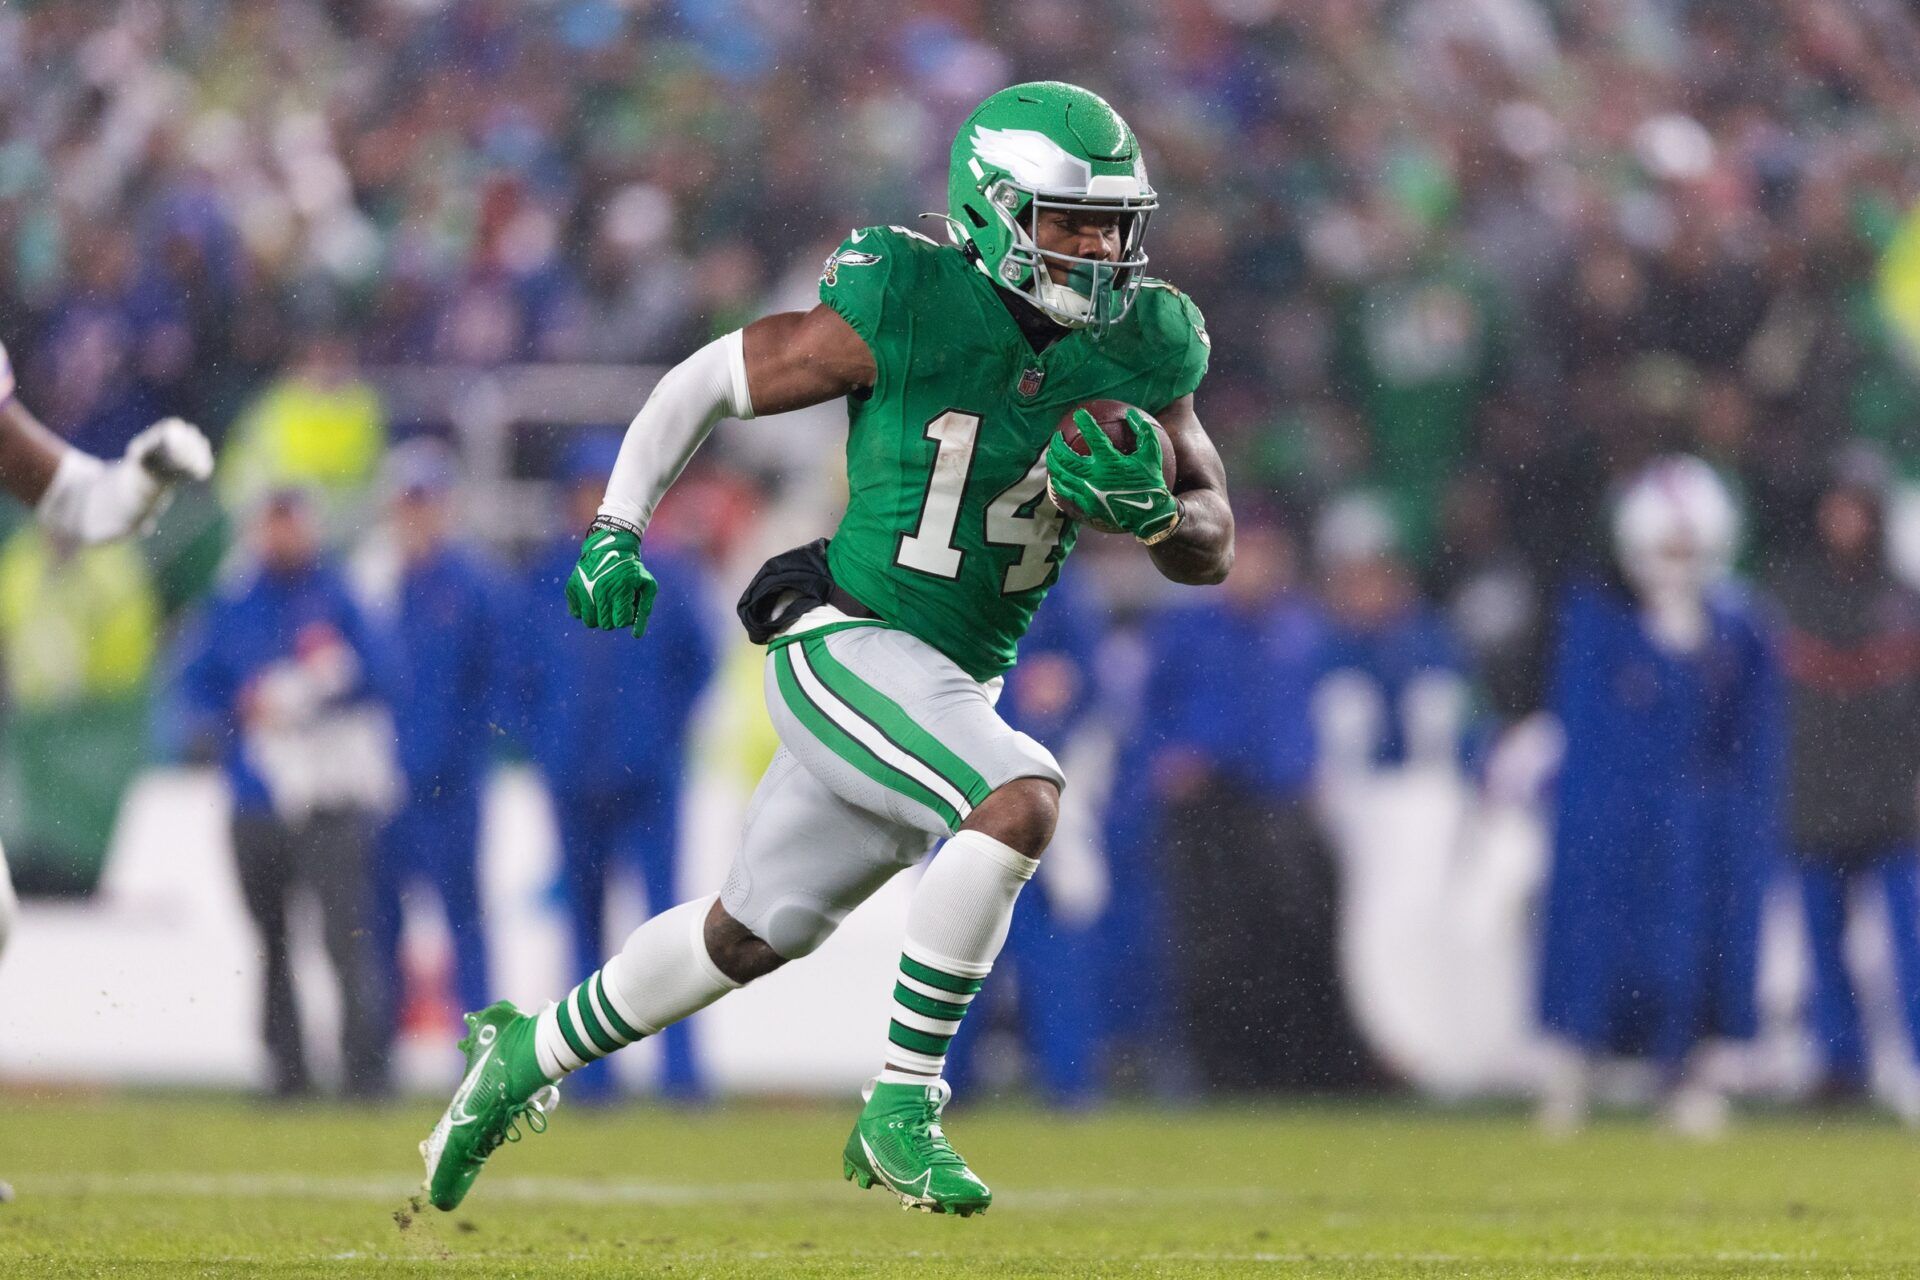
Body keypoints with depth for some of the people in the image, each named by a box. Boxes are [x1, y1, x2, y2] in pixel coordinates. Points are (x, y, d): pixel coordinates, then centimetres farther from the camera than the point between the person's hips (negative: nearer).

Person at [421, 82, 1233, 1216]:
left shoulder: (1139, 355, -1)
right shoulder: (906, 312, -16)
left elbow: (1212, 553, 3)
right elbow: (709, 380, -4)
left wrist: (1151, 507, -19)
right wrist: (616, 532, -8)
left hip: (952, 687, 7)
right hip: (844, 647, -7)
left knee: (754, 933, 19)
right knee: (1024, 799, -31)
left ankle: (530, 1054, 41)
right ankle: (902, 1110, -23)